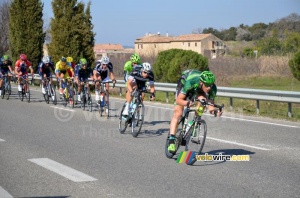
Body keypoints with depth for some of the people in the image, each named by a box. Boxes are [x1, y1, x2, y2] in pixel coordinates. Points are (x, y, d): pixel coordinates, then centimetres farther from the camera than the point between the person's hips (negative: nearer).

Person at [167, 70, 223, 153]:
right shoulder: (190, 82, -43)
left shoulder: (212, 88, -33)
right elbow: (178, 100, -37)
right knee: (178, 113, -15)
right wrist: (187, 103, -58)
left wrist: (213, 110, -46)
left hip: (198, 89, 3)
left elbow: (211, 103, -23)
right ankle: (171, 141, -15)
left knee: (203, 100, -30)